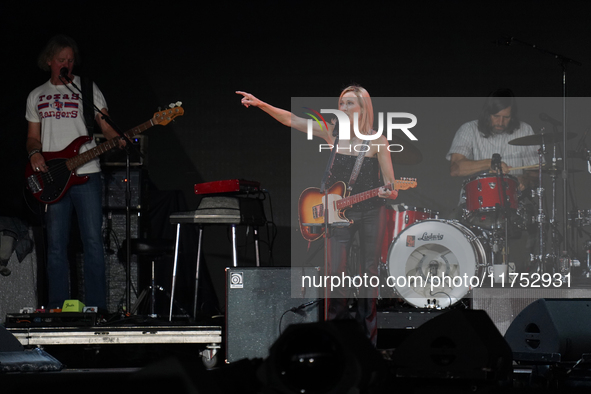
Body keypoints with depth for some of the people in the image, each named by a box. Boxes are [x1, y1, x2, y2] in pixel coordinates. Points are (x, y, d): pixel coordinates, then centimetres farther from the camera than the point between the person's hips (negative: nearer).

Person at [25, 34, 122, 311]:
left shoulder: (87, 89, 8)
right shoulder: (36, 96, 16)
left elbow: (105, 126, 2)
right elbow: (33, 137, 20)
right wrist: (34, 153, -2)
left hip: (86, 175, -2)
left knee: (93, 241, -6)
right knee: (56, 245, 1)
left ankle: (96, 307, -3)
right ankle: (57, 307, 6)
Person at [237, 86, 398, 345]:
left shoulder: (376, 141, -6)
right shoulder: (332, 133, 1)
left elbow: (391, 187, -6)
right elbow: (290, 120, -2)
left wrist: (389, 192, -29)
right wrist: (261, 105, -12)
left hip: (371, 211, -2)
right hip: (339, 212, 2)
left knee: (369, 272, 2)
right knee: (336, 273, -5)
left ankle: (367, 340, 11)